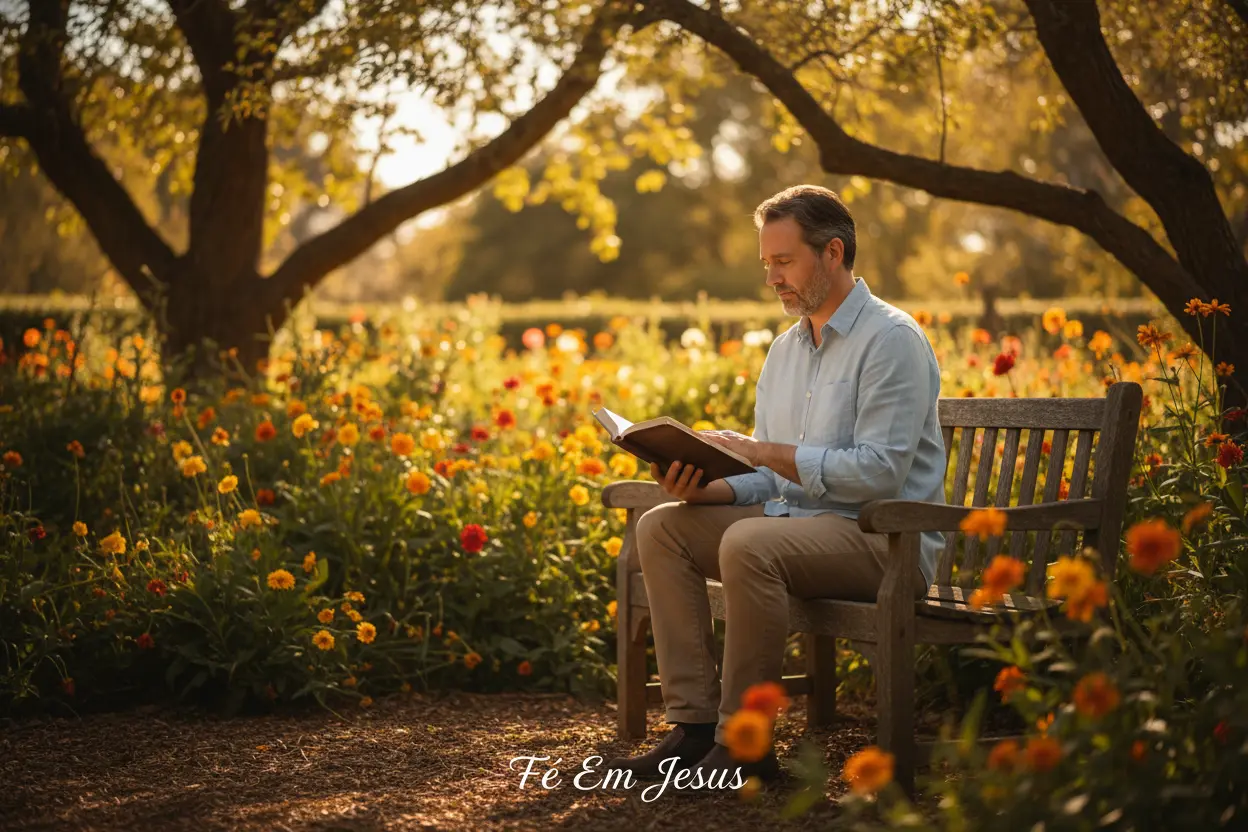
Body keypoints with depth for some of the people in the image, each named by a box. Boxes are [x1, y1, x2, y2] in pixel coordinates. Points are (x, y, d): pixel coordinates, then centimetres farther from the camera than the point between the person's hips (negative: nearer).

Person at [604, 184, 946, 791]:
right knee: (661, 527, -6)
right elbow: (770, 479, 15)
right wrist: (704, 486, -7)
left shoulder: (891, 340, -12)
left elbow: (879, 472, -22)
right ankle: (693, 723, -13)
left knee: (749, 544, -34)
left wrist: (760, 449, -19)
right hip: (798, 520, 9)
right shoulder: (786, 349, 15)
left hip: (885, 538, -9)